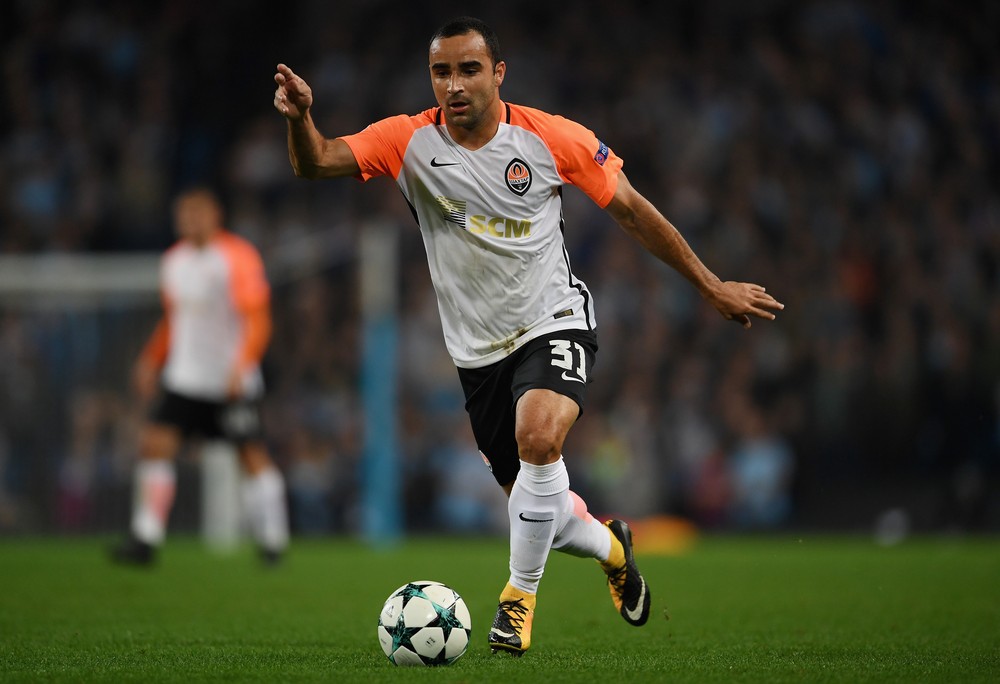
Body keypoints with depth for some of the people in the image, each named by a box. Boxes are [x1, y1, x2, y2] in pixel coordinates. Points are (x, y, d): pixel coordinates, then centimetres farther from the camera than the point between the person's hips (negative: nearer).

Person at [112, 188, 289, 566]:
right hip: (183, 376, 6)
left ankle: (272, 541, 10)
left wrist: (242, 368, -22)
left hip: (232, 382, -6)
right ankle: (145, 540, -6)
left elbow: (258, 321, -13)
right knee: (155, 445, -7)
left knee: (252, 456, -2)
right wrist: (151, 360, 15)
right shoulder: (174, 260, 11)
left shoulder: (238, 258, -10)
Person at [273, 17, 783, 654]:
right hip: (479, 350, 3)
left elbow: (631, 209, -1)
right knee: (538, 513, 9)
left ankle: (520, 596, -12)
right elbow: (317, 161, -21)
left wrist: (713, 286, 3)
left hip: (554, 325, -3)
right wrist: (300, 117, -45)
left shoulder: (551, 138, -11)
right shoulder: (411, 141, -10)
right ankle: (609, 544, 45)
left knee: (538, 438, -32)